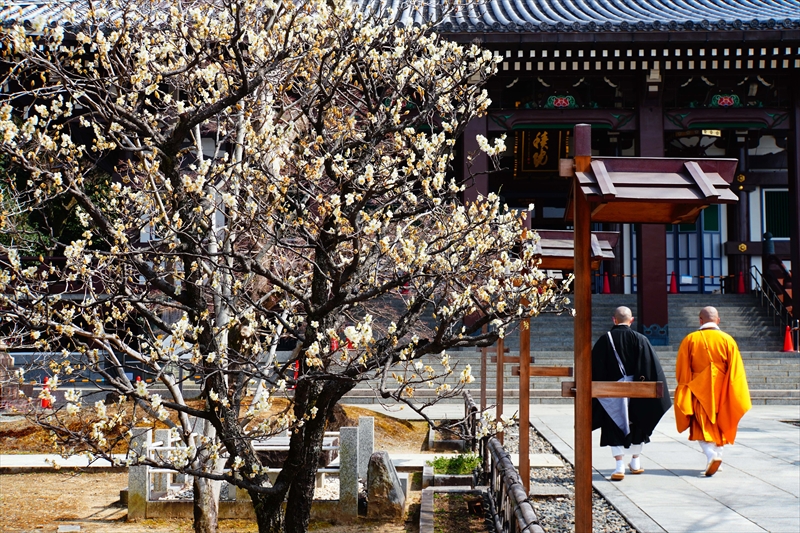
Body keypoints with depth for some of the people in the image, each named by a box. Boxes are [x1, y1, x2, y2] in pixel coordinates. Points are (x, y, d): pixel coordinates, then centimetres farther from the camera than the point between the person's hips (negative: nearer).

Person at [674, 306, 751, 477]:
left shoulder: (690, 339, -4)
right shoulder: (727, 340, -2)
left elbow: (681, 369, -1)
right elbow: (736, 371, -2)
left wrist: (684, 388, 11)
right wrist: (737, 395, 4)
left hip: (699, 390, -2)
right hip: (721, 392, 2)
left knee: (703, 425, 0)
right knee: (719, 425, 16)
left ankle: (711, 454, -22)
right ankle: (717, 455, 21)